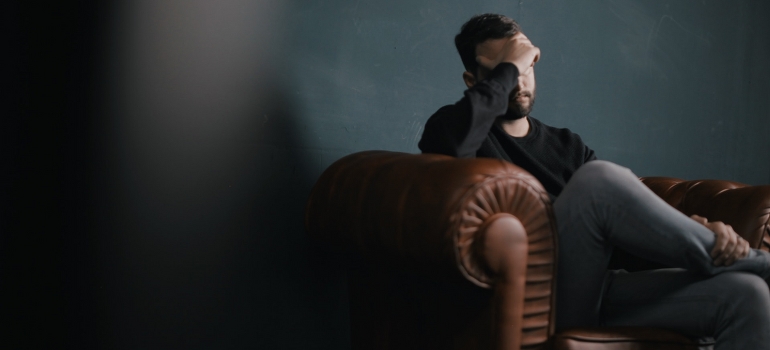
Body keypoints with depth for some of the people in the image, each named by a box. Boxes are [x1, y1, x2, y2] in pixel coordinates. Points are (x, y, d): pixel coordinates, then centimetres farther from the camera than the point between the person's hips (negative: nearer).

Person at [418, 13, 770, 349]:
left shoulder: (566, 145, 25)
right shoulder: (450, 127, 8)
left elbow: (633, 209, 12)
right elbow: (451, 142, -20)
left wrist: (704, 229, -8)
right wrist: (507, 67, -7)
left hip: (599, 292, 6)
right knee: (600, 178, -29)